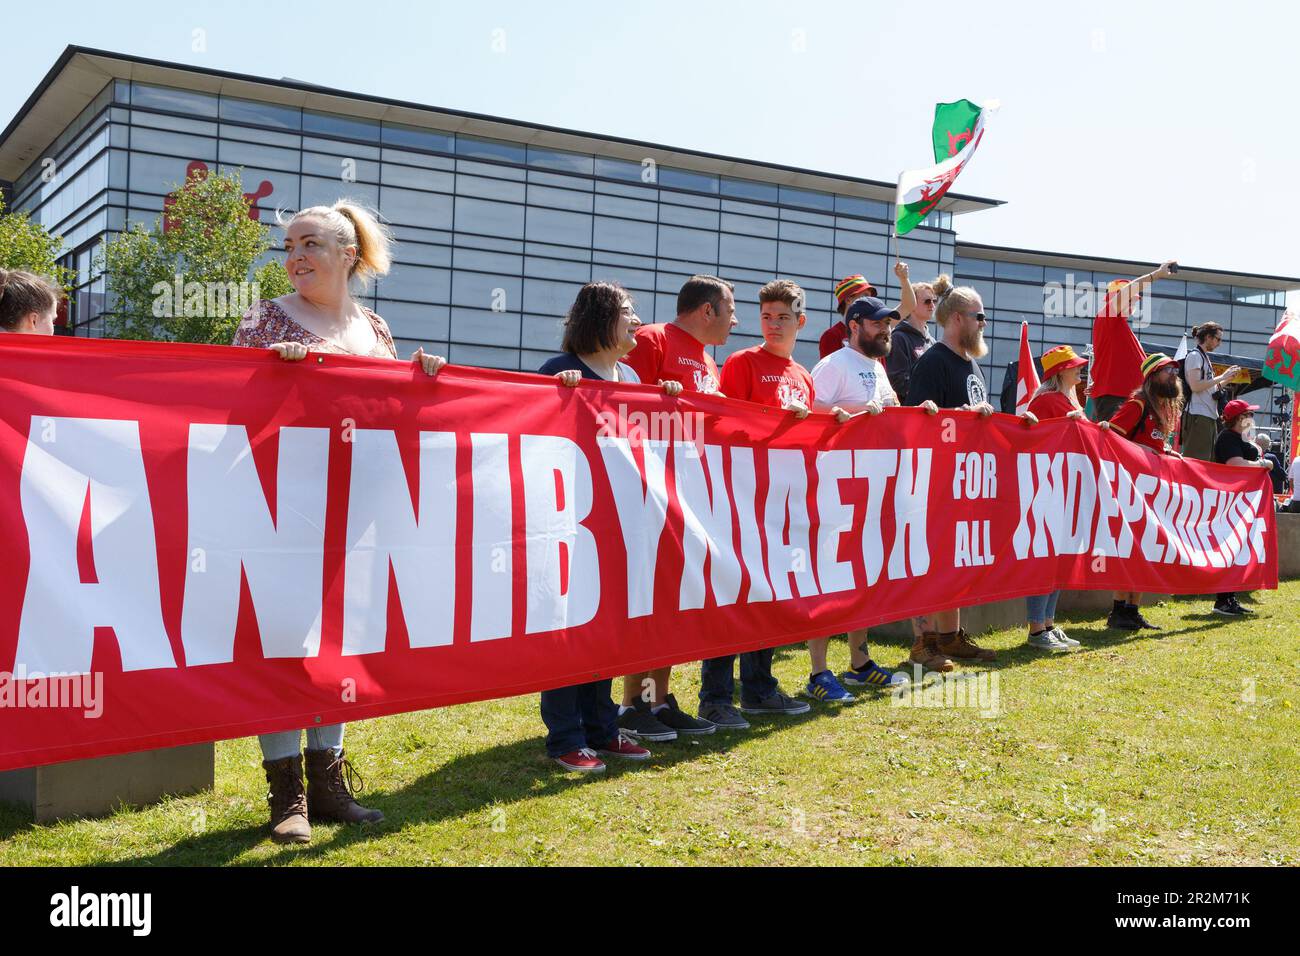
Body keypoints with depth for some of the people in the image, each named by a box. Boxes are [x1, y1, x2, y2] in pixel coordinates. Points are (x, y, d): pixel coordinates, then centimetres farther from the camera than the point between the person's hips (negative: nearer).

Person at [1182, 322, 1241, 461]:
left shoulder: (1204, 357, 20)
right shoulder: (1194, 356, -6)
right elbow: (1195, 386, -17)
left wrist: (1227, 379, 14)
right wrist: (1222, 377, -11)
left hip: (1210, 416, 10)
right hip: (1198, 416, -10)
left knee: (1209, 460, 8)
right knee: (1196, 460, -12)